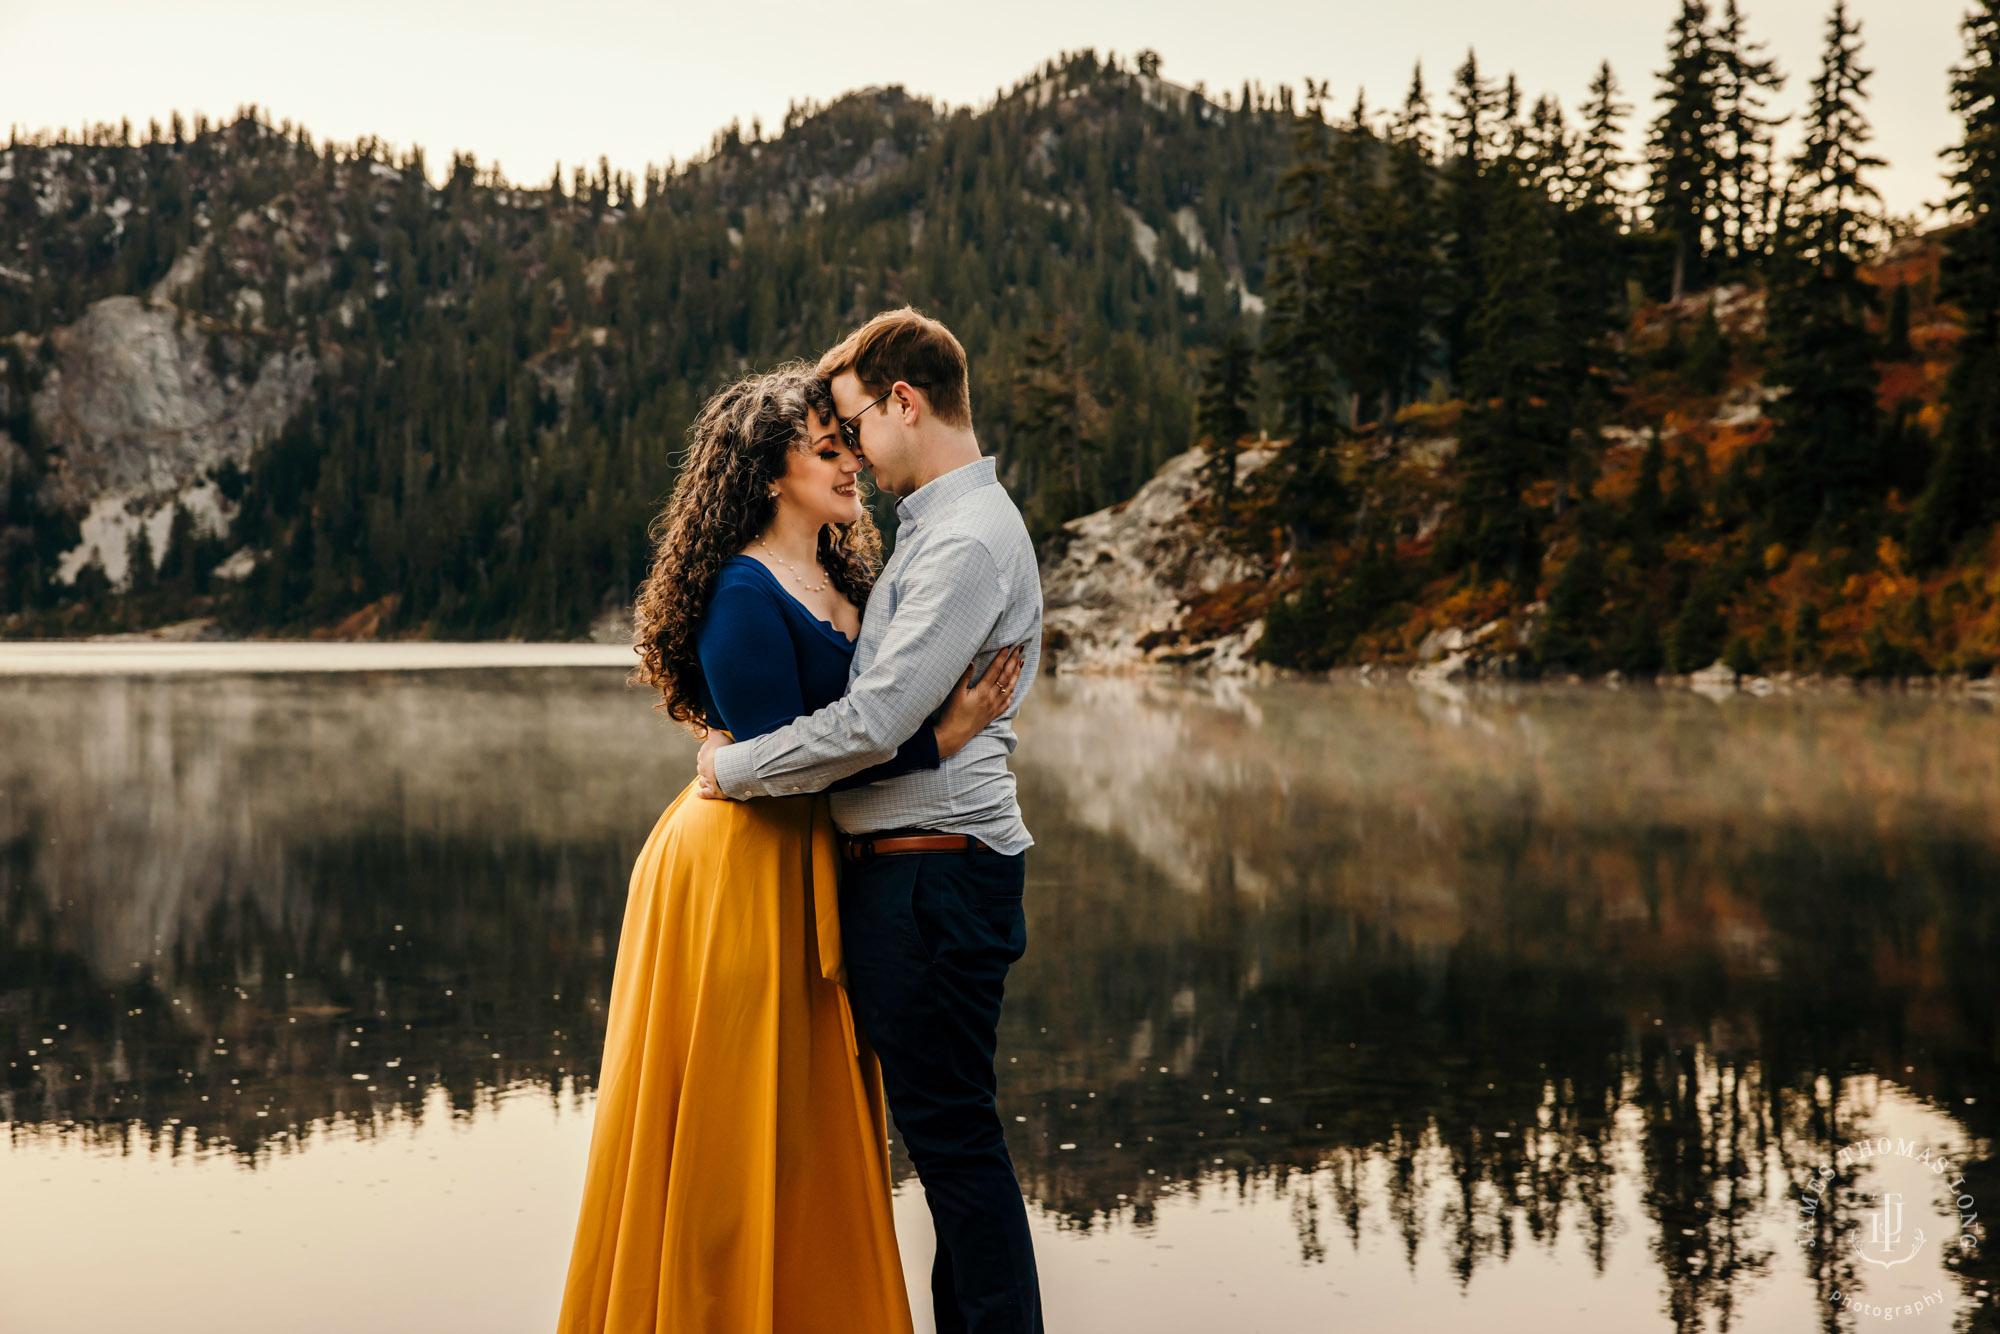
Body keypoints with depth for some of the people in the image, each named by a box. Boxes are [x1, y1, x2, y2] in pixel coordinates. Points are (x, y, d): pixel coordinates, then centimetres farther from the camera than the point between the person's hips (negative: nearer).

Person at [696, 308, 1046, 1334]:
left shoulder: (968, 539, -16)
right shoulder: (940, 526, 18)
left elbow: (873, 724, -22)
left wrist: (734, 767, -10)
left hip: (935, 866, -10)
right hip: (909, 863, 10)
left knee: (950, 1132, -6)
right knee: (943, 1126, 15)